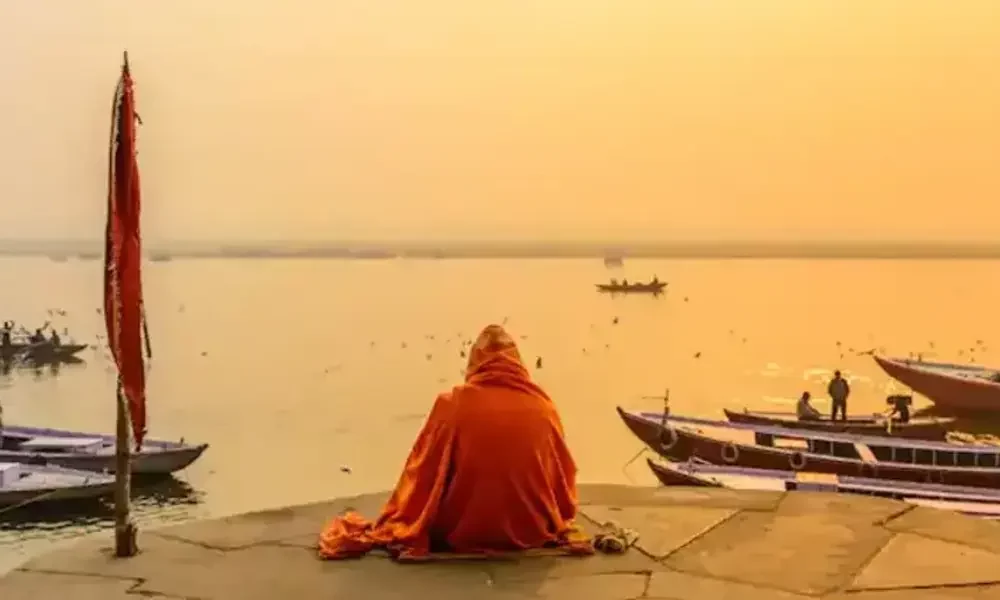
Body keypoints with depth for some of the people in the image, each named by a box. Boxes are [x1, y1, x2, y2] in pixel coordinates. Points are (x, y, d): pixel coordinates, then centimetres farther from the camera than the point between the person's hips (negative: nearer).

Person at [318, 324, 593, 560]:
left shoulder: (453, 404, -10)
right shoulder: (543, 407, -5)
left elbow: (423, 471, -2)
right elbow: (563, 477, 4)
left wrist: (394, 526, 14)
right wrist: (557, 522, 25)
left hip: (461, 534, -2)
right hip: (531, 532, 2)